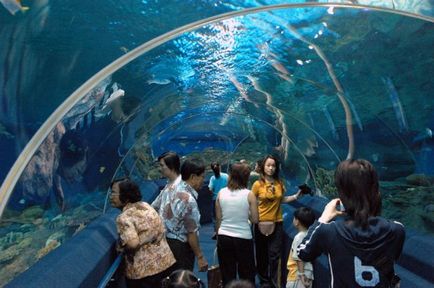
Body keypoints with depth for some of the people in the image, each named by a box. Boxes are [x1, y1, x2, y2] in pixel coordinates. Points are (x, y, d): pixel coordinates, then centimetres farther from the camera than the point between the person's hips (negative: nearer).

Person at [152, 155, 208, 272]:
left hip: (164, 240, 8)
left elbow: (153, 208, 7)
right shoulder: (189, 200, -26)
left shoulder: (170, 186, -2)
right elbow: (191, 233, -22)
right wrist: (200, 257, -13)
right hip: (180, 246, -8)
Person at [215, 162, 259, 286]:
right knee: (247, 274, 16)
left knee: (227, 275, 15)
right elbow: (255, 219, -6)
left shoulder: (221, 193, -2)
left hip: (224, 237, 3)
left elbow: (218, 218, 4)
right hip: (243, 238, -2)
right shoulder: (249, 194, -9)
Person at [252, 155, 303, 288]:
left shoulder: (280, 183, -1)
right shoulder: (257, 184, -11)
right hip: (261, 223, -2)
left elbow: (281, 199, 12)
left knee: (274, 254, 6)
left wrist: (296, 196, 3)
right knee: (262, 254, 12)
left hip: (277, 223, 2)